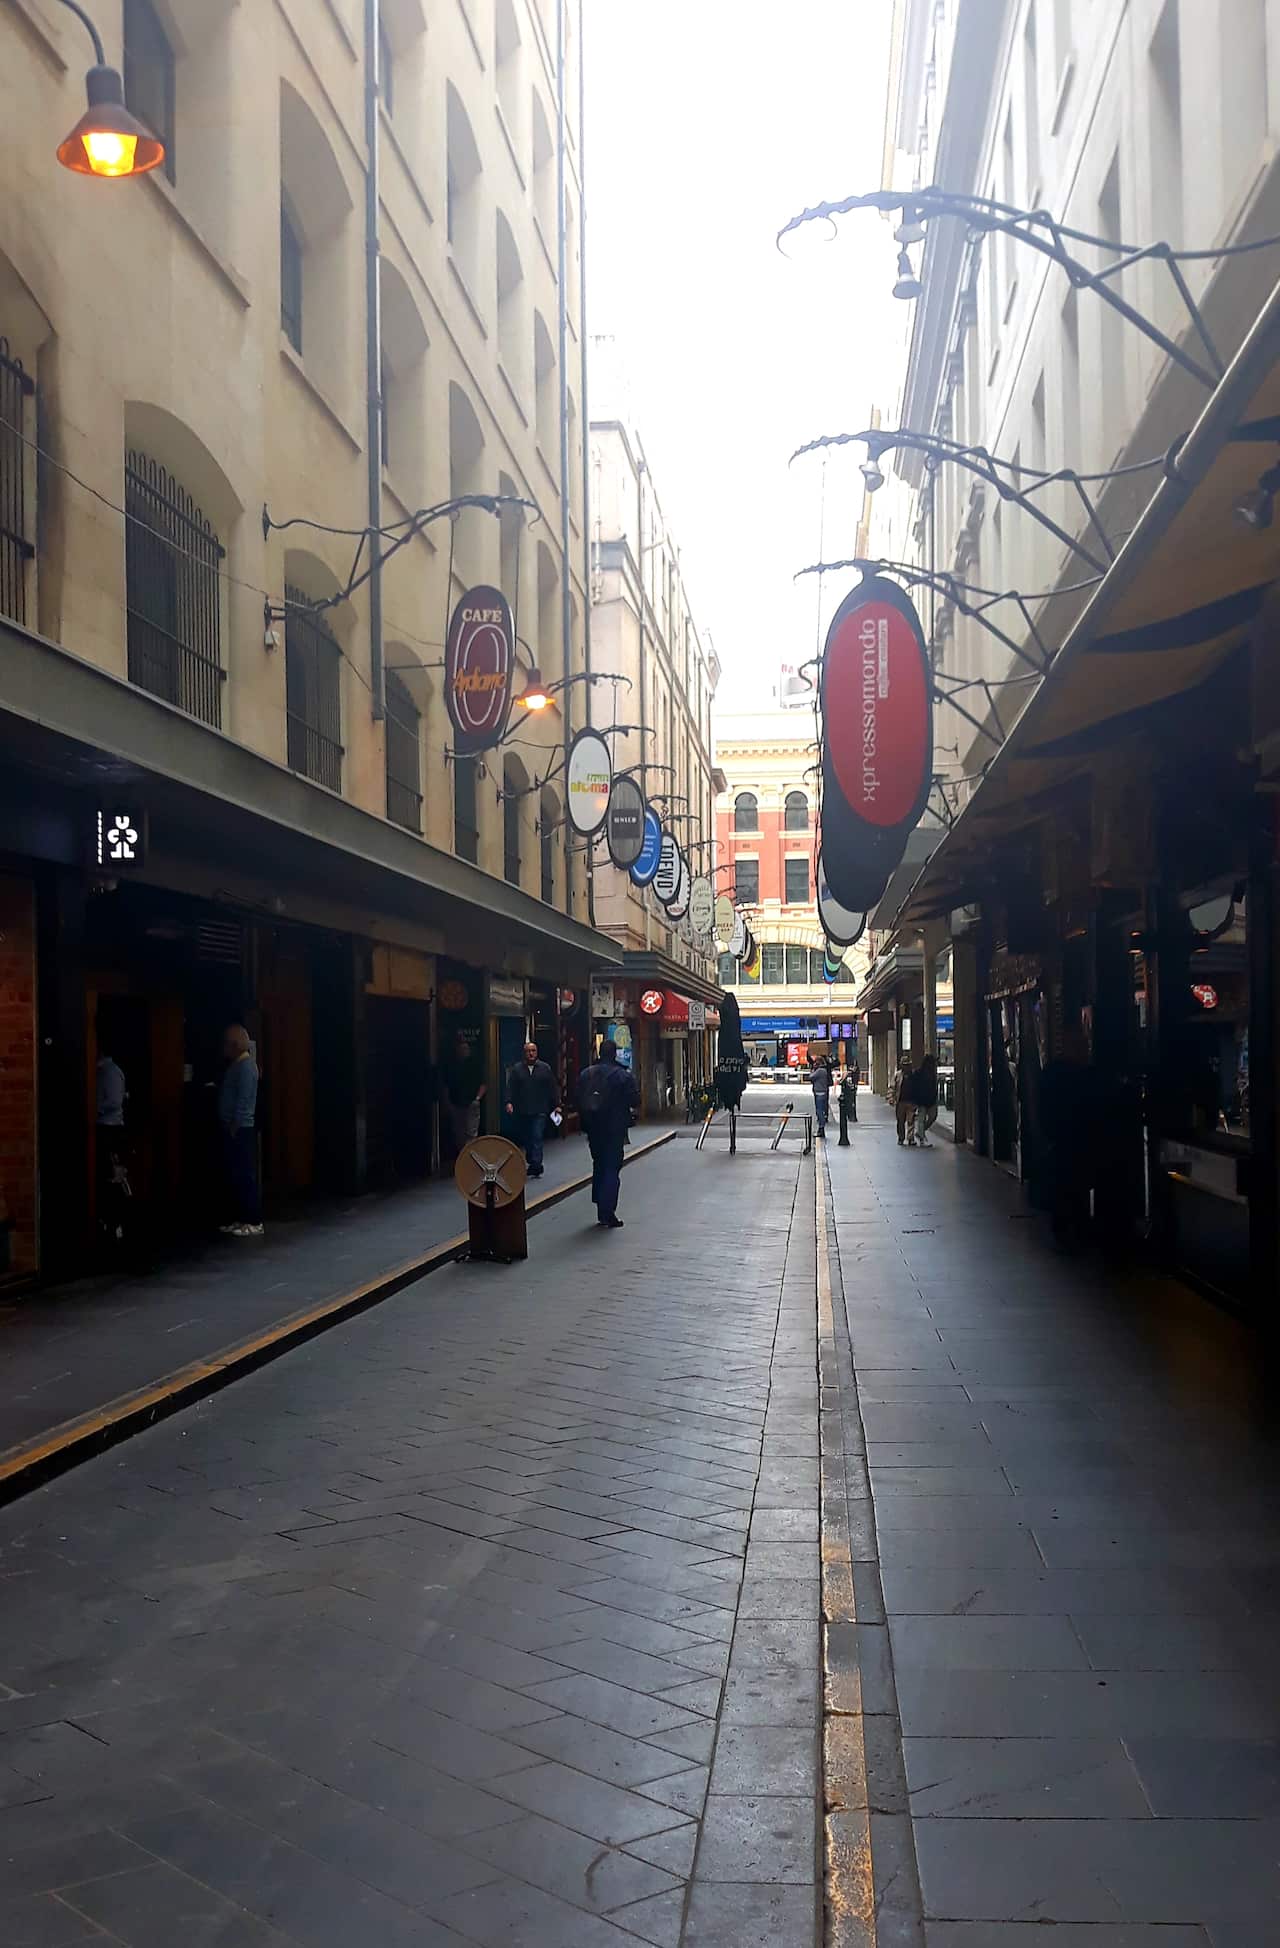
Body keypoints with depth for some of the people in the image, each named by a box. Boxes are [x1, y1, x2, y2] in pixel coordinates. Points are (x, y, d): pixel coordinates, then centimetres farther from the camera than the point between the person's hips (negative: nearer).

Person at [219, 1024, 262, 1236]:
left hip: (241, 1130, -10)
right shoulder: (235, 1065, 16)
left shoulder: (246, 1066, -14)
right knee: (234, 1176, 12)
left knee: (245, 1176, -8)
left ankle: (254, 1222, -6)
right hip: (232, 1129, 10)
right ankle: (239, 1219, 17)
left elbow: (243, 1101, -19)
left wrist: (234, 1128, -18)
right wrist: (229, 1128, 12)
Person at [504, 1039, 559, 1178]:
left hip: (539, 1110, -2)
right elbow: (510, 1087, 2)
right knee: (524, 1138, 9)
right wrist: (509, 1102, -12)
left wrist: (556, 1105, 5)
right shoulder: (516, 1068, 6)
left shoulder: (545, 1068, 6)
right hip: (521, 1111, 2)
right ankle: (531, 1161, 23)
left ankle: (535, 1164, -14)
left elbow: (552, 1088, 8)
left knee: (537, 1137, -10)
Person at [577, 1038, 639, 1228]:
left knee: (599, 1166, 17)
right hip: (615, 1129, -5)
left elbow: (579, 1102, 4)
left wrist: (586, 1124, 12)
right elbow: (635, 1101, -10)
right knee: (612, 1168, -2)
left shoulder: (585, 1075, 3)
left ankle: (601, 1211, 22)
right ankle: (608, 1213, -8)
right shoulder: (623, 1075, -12)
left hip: (593, 1129, 5)